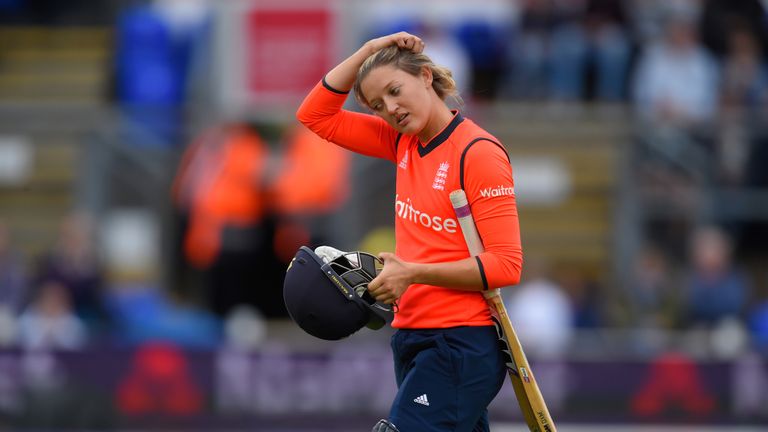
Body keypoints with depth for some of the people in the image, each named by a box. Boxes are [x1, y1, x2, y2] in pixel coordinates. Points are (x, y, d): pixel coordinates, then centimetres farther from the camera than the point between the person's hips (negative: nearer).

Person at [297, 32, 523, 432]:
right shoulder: (404, 143, 10)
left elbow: (505, 265, -16)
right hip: (413, 339, 8)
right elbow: (315, 115, 15)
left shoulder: (478, 153, -12)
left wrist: (412, 274, -20)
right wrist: (368, 52, 5)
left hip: (459, 345, -8)